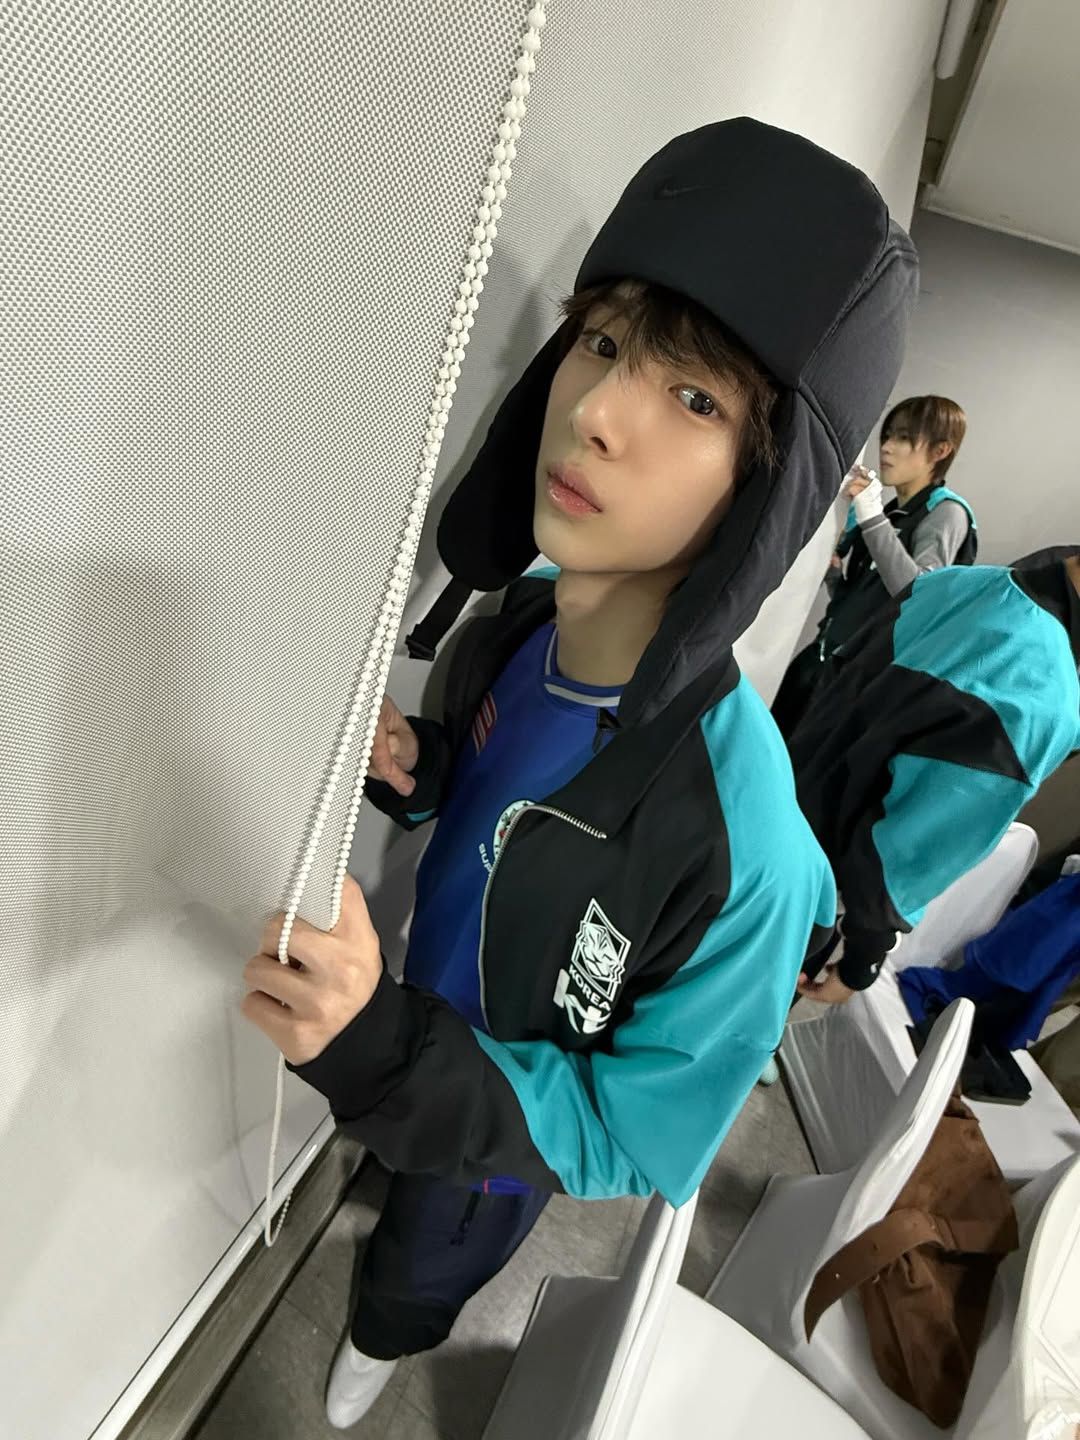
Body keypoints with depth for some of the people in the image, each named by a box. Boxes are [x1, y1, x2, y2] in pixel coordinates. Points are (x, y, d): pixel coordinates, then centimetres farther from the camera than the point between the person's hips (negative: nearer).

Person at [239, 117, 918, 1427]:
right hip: (427, 1030, 4)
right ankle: (412, 1219, 77)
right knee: (412, 1204, 39)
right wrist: (416, 769, -24)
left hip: (509, 1136, -4)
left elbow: (632, 1138, -28)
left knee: (415, 1275, 32)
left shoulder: (740, 843, -42)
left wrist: (378, 1045, -43)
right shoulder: (521, 614, -22)